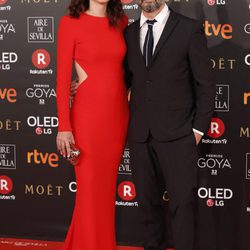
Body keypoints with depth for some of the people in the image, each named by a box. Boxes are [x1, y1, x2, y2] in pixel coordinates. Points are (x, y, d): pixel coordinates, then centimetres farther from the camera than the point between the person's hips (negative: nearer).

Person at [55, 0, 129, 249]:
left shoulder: (121, 21, 9)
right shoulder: (70, 23, -6)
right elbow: (62, 78, -8)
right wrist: (64, 126, -12)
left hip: (118, 113, 5)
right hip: (88, 113, -5)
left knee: (107, 187, 13)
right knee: (90, 190, 3)